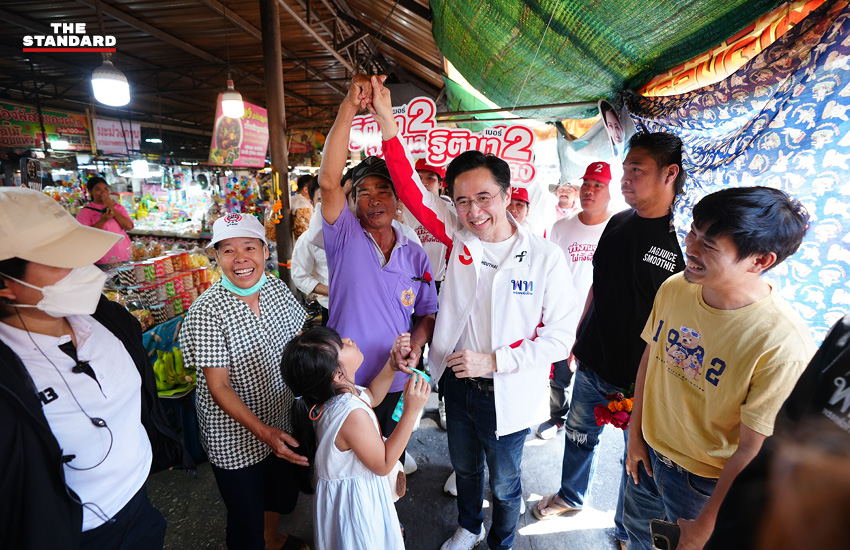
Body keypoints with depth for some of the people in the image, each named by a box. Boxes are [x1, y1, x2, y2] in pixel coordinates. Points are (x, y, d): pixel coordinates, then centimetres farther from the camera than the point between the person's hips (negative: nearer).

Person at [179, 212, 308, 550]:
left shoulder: (278, 289, -8)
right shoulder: (207, 313, -24)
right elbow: (219, 386, -21)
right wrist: (262, 431, -27)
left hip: (280, 422, 6)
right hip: (234, 436, -5)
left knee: (282, 496, 29)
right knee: (247, 521, 16)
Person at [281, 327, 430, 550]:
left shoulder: (339, 390, -13)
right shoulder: (353, 415, -39)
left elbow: (372, 396, 8)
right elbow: (383, 465, -26)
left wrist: (394, 362, -5)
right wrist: (411, 410, -30)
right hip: (356, 499, -8)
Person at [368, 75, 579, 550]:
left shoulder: (545, 257, -18)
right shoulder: (459, 235, -8)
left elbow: (561, 337, -16)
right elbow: (411, 188, -12)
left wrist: (493, 360, -23)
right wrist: (386, 118, -20)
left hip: (508, 396, -3)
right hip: (459, 383, 4)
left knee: (504, 483, 21)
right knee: (465, 468, 29)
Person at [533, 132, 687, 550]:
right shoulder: (617, 224, 1)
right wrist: (579, 336, 14)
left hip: (641, 379, -5)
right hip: (592, 364, 6)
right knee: (578, 434, 23)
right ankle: (570, 497, 51)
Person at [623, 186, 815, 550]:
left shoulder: (783, 346, -31)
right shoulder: (674, 288, -15)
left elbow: (754, 451, -22)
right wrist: (635, 432, 5)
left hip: (707, 479, -4)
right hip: (649, 451, 5)